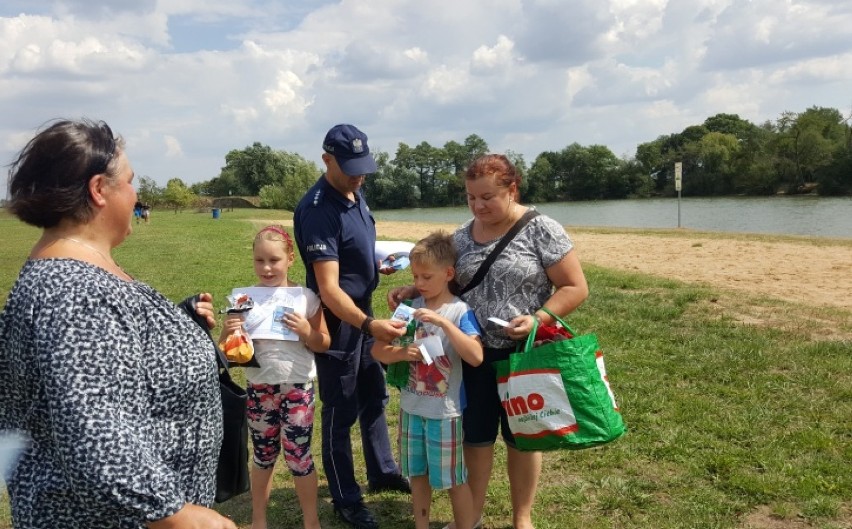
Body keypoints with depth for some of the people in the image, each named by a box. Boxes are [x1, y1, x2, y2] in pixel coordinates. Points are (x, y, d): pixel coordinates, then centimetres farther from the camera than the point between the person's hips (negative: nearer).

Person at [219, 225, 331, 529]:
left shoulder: (305, 297, -7)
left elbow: (324, 345, -1)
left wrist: (306, 332, -20)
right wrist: (228, 333, -22)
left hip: (298, 387, -2)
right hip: (259, 389, 2)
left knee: (299, 457, 5)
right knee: (263, 456, 16)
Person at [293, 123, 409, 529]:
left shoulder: (355, 193, 2)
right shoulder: (318, 210, -26)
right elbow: (328, 288, -32)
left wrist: (381, 263, 2)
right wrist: (369, 325, -44)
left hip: (363, 315, 9)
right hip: (337, 323, -9)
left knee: (374, 397, 22)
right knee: (340, 412, 6)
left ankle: (382, 472, 41)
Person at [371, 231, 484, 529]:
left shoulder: (459, 311, -13)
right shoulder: (409, 308, -1)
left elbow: (476, 357, -27)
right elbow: (377, 350, 2)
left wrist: (443, 322, -33)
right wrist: (401, 353, -19)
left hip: (445, 411, -5)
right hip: (410, 407, 5)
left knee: (454, 479, 9)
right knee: (418, 474, 18)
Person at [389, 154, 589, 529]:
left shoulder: (541, 230, -12)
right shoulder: (462, 236, 3)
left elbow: (575, 288, -11)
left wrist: (538, 318, -23)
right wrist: (412, 291, -5)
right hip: (475, 353, 4)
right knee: (476, 436, 14)